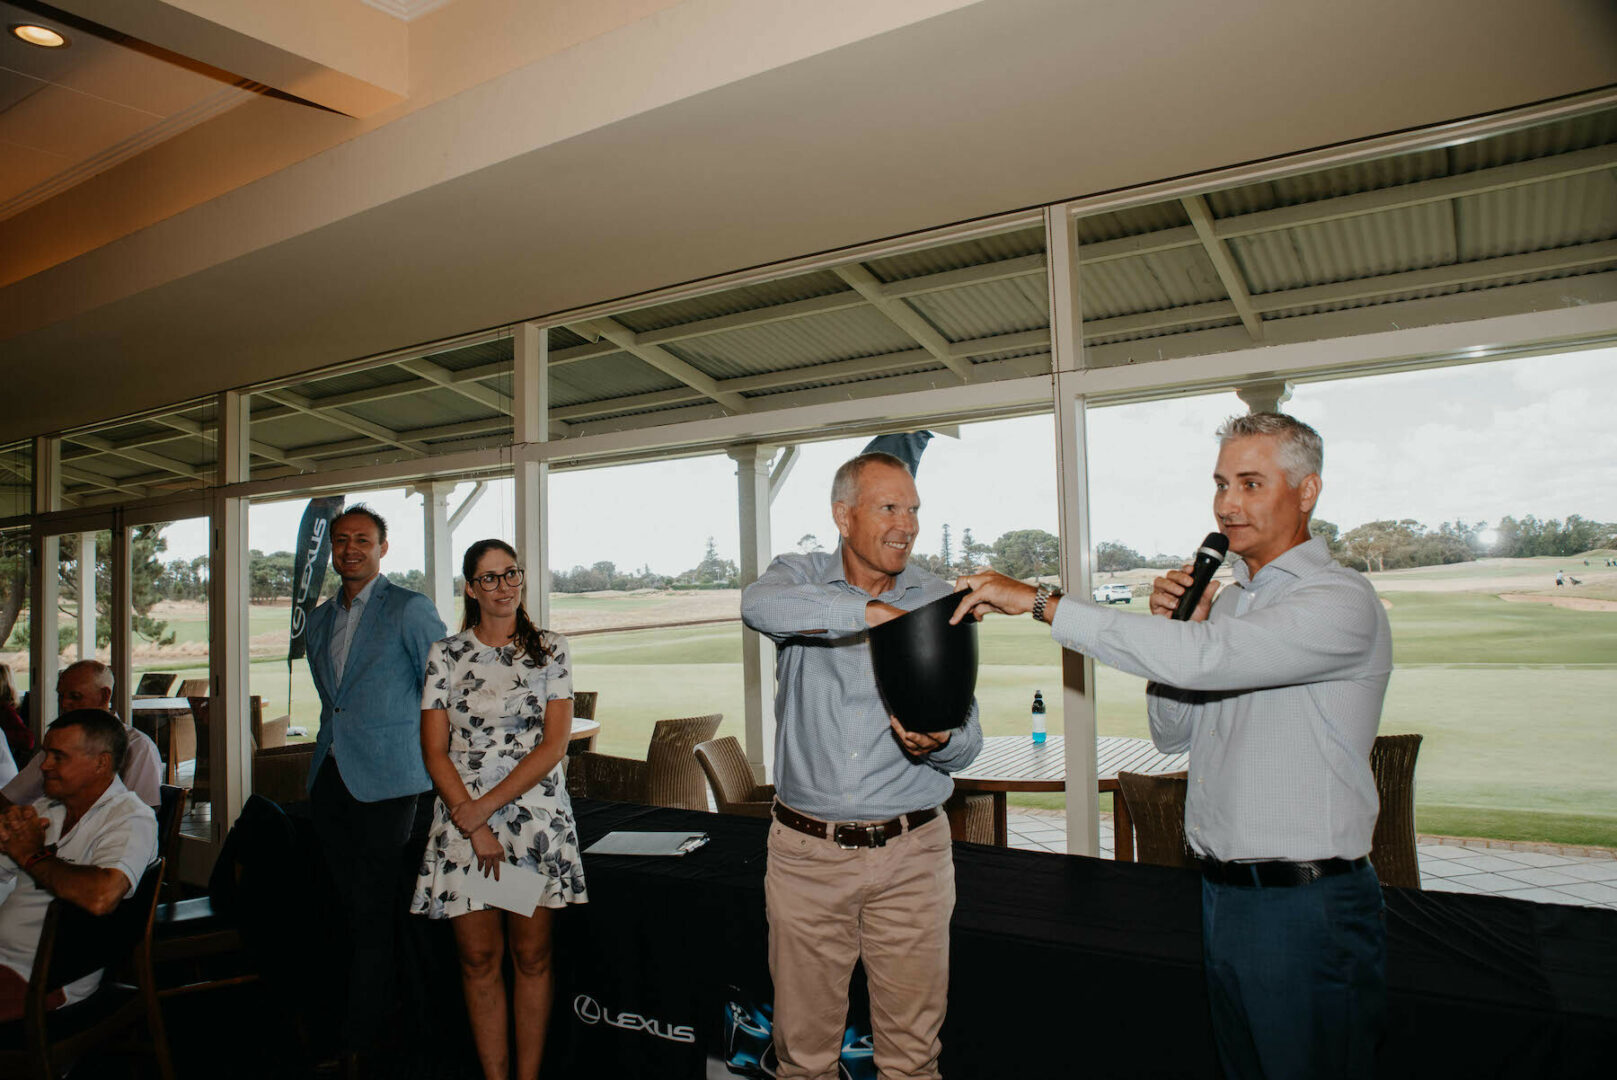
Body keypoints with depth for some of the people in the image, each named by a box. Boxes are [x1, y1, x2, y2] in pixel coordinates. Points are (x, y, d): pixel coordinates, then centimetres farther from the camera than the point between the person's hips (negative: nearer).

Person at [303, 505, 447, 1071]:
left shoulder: (410, 609, -5)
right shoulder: (320, 620, 16)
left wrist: (432, 761, -3)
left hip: (384, 779, -6)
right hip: (329, 777, 7)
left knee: (373, 912, -2)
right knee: (351, 906, 10)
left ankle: (362, 1040, 8)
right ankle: (374, 1015, 21)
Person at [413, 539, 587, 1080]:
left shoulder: (551, 650, 3)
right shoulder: (446, 655, 5)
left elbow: (554, 744, -4)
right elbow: (434, 751, 1)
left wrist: (486, 807, -11)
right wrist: (474, 826, -8)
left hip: (537, 817, -1)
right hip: (462, 821, 1)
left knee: (532, 957, 5)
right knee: (479, 961, 5)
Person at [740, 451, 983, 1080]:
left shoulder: (939, 603, 3)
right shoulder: (802, 577, 0)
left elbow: (967, 742, 1)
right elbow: (759, 606, -26)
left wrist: (936, 743, -21)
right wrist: (876, 611, -32)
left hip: (910, 853, 1)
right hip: (806, 852, 0)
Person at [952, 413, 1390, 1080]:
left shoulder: (1342, 601, -16)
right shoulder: (1227, 600, 10)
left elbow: (1201, 659, -33)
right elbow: (1171, 734, 14)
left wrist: (1039, 600, -29)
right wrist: (1175, 628, -3)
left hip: (1308, 907, -7)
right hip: (1222, 893, 8)